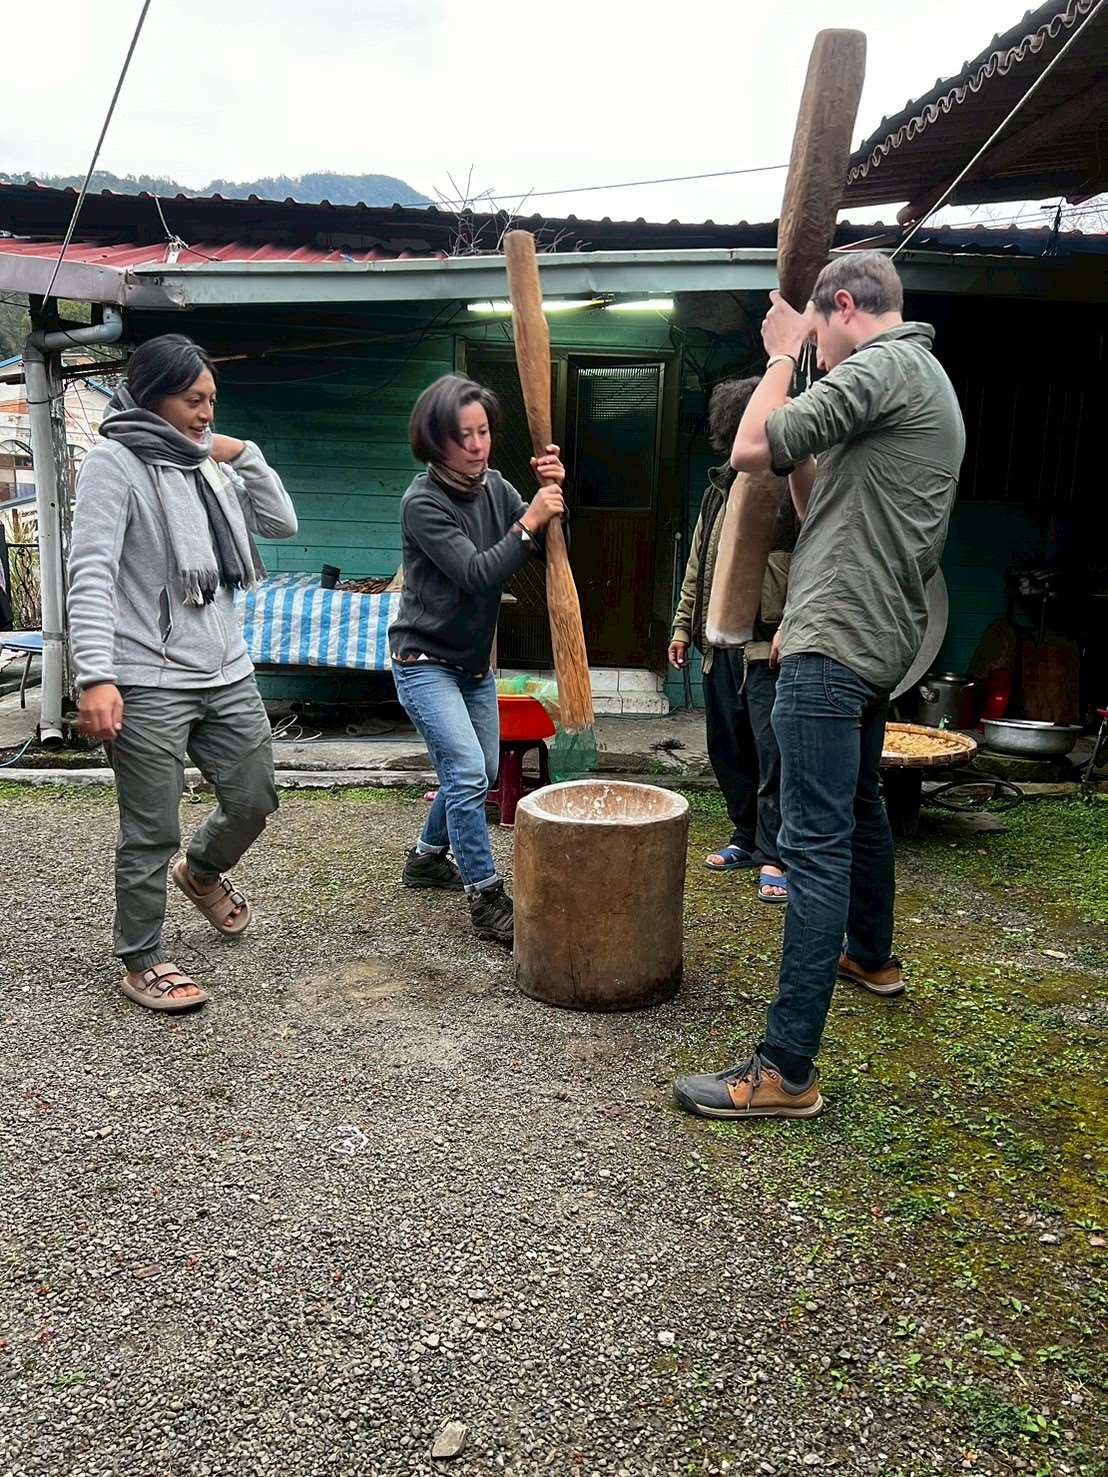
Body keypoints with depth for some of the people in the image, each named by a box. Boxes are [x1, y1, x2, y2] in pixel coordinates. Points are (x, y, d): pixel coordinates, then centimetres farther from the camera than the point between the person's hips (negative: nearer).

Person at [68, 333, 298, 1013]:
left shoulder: (206, 463, 13)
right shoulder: (116, 462, -7)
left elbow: (282, 523, 15)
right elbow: (91, 574, -16)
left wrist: (245, 456, 4)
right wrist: (95, 676, -26)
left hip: (228, 674, 7)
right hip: (148, 684, -7)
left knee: (255, 798, 17)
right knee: (152, 835, 2)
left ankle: (204, 872, 47)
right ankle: (142, 962, 20)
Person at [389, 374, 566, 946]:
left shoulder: (494, 486, 1)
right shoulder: (422, 501, -19)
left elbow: (542, 549, -3)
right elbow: (477, 574, -26)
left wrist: (551, 495, -19)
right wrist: (529, 523, -30)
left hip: (475, 660, 8)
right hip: (425, 660, -7)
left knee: (479, 772, 17)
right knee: (467, 772, -17)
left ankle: (427, 857, 39)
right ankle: (487, 900, -8)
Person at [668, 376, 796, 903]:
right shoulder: (720, 488, 17)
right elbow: (697, 564, 22)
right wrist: (683, 626, 18)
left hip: (771, 646, -7)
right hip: (721, 643, 7)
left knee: (773, 751, -6)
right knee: (727, 748, 12)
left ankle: (775, 858, 2)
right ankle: (747, 838, 26)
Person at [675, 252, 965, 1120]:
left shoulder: (884, 365, -11)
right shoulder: (927, 380, 21)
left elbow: (751, 450, -14)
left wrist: (784, 354, 0)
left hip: (835, 644, -11)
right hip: (880, 639, 11)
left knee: (815, 842, -13)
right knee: (859, 803, 26)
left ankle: (787, 1070, -10)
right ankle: (872, 956, 48)